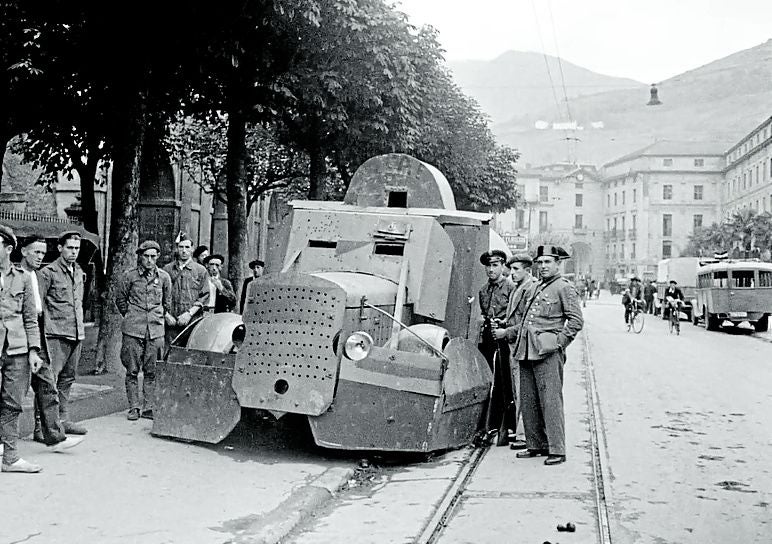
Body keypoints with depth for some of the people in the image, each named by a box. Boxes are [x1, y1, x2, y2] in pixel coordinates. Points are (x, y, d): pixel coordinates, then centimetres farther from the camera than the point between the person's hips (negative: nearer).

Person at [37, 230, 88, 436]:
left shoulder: (79, 272, 16)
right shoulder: (48, 272, -6)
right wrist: (47, 327, -14)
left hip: (76, 334, 7)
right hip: (56, 335, -7)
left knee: (68, 378, 13)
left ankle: (63, 419, 21)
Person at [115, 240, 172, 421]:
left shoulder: (164, 277, 6)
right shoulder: (130, 276, 1)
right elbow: (120, 299, 13)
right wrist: (130, 317, 13)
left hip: (156, 331, 1)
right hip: (133, 331, -1)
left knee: (151, 371, 3)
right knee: (132, 371, 2)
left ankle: (149, 408, 9)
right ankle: (133, 408, 10)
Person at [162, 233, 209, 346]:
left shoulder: (200, 270, 7)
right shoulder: (167, 269, 11)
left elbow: (205, 296, 2)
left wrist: (189, 313, -9)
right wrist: (167, 315, -3)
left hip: (192, 321, -1)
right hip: (171, 322, 1)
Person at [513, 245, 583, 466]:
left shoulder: (564, 288, -2)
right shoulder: (533, 288, 20)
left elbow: (577, 321, -8)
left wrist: (559, 342, -11)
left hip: (548, 352, -8)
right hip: (526, 351, 8)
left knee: (550, 401, -8)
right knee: (528, 401, 9)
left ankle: (557, 450, -5)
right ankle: (535, 445, 19)